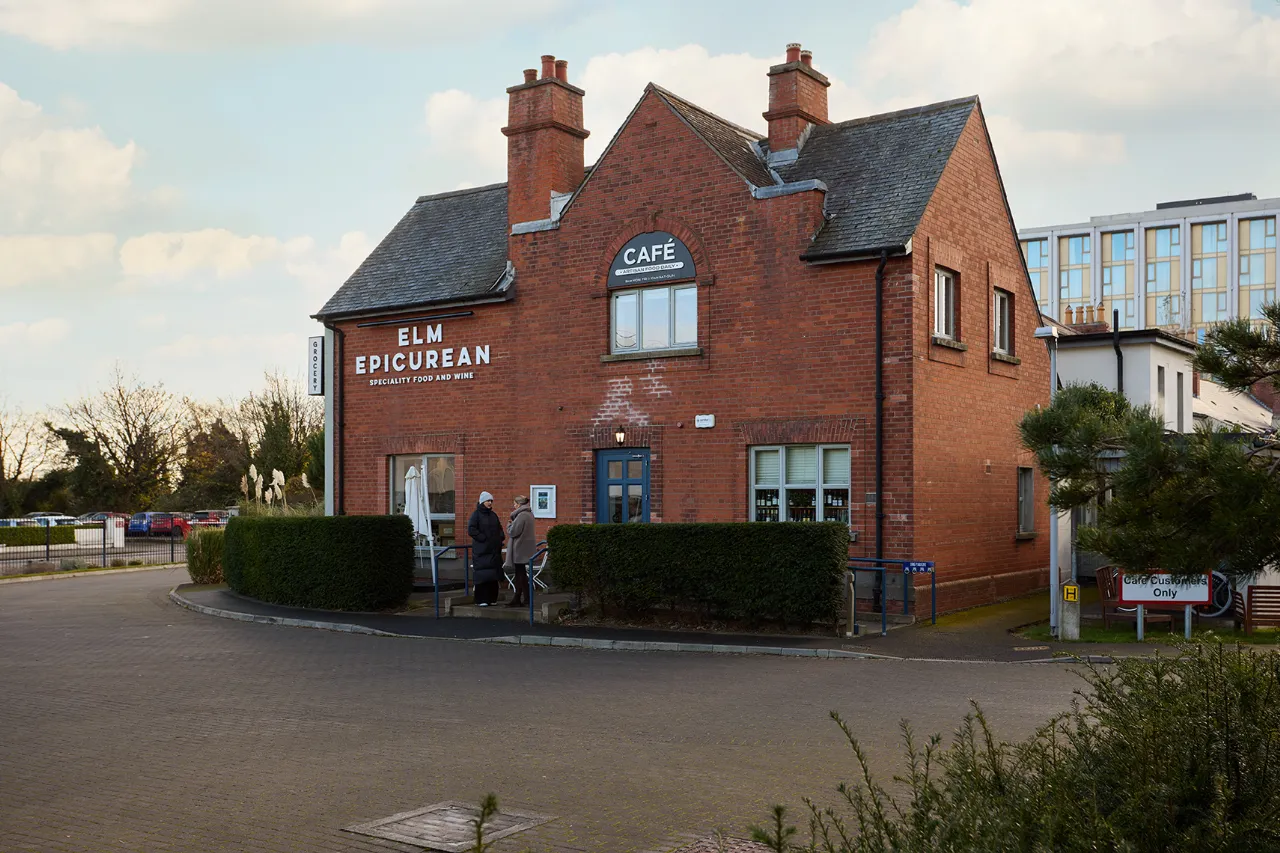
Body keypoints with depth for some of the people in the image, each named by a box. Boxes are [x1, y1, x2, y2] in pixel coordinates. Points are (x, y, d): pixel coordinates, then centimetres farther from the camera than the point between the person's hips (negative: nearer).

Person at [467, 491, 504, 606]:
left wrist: (500, 538, 7)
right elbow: (471, 529, -15)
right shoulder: (476, 514, -5)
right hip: (481, 550, -6)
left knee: (493, 575, 6)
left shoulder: (493, 515, 14)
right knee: (482, 575, -6)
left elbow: (499, 528, 25)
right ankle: (481, 600, -2)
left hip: (494, 550, 6)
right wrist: (483, 538, -17)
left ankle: (492, 598, 13)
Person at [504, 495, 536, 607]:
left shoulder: (521, 516, -20)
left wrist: (509, 525, 1)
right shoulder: (528, 514, 13)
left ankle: (526, 600, 0)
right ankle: (517, 599, 18)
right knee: (519, 574, 14)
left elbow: (513, 532, -20)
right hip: (525, 549, 10)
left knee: (521, 574, -3)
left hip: (520, 550, -10)